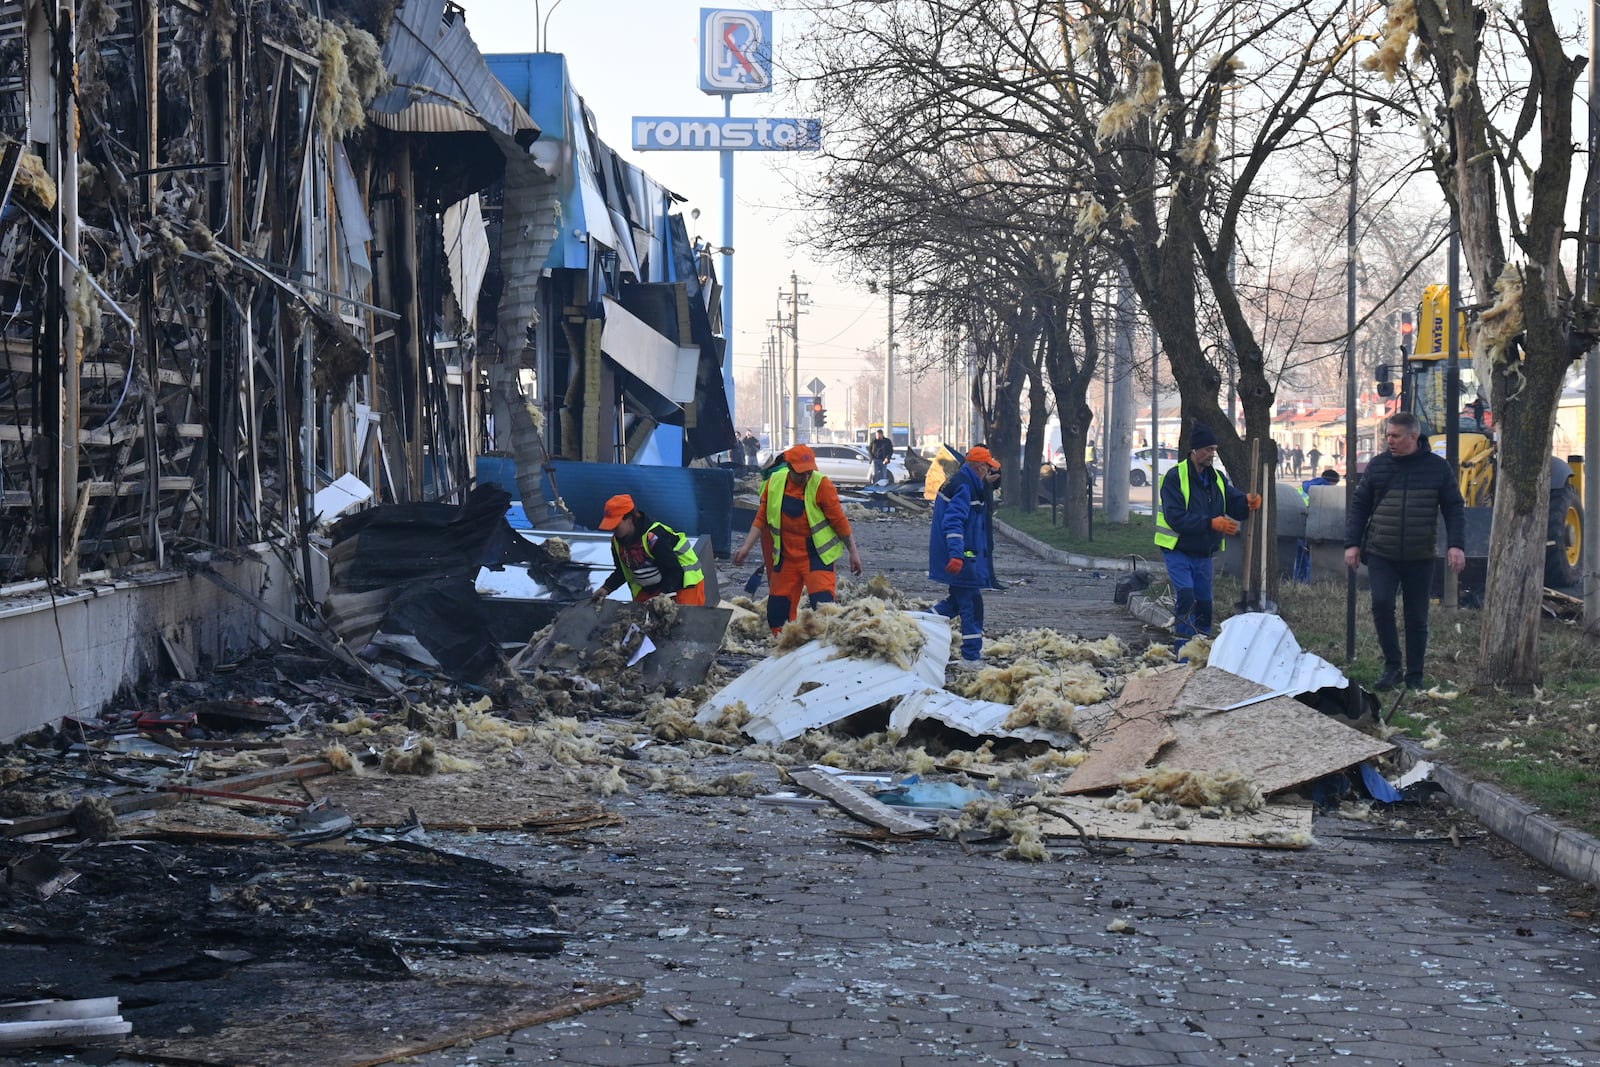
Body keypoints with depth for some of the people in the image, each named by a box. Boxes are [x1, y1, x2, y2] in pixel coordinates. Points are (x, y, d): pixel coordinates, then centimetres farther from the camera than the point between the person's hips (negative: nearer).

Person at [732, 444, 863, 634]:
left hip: (817, 556, -4)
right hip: (786, 557, 4)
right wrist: (746, 547, 1)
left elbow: (839, 521, -8)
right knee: (776, 611, 9)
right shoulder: (775, 483, -2)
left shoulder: (821, 484, -13)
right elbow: (762, 518, 7)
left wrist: (853, 552, -5)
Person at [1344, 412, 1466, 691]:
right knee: (1381, 604, -17)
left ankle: (1415, 678, 16)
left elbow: (1454, 509, 3)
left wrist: (1456, 545, -9)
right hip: (1381, 555, 0)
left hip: (1420, 558, 0)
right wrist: (1352, 543, 1)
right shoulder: (1378, 465, 4)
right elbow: (1359, 506, 8)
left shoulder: (1437, 468, 1)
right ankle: (1392, 666, -4)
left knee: (1417, 618, 5)